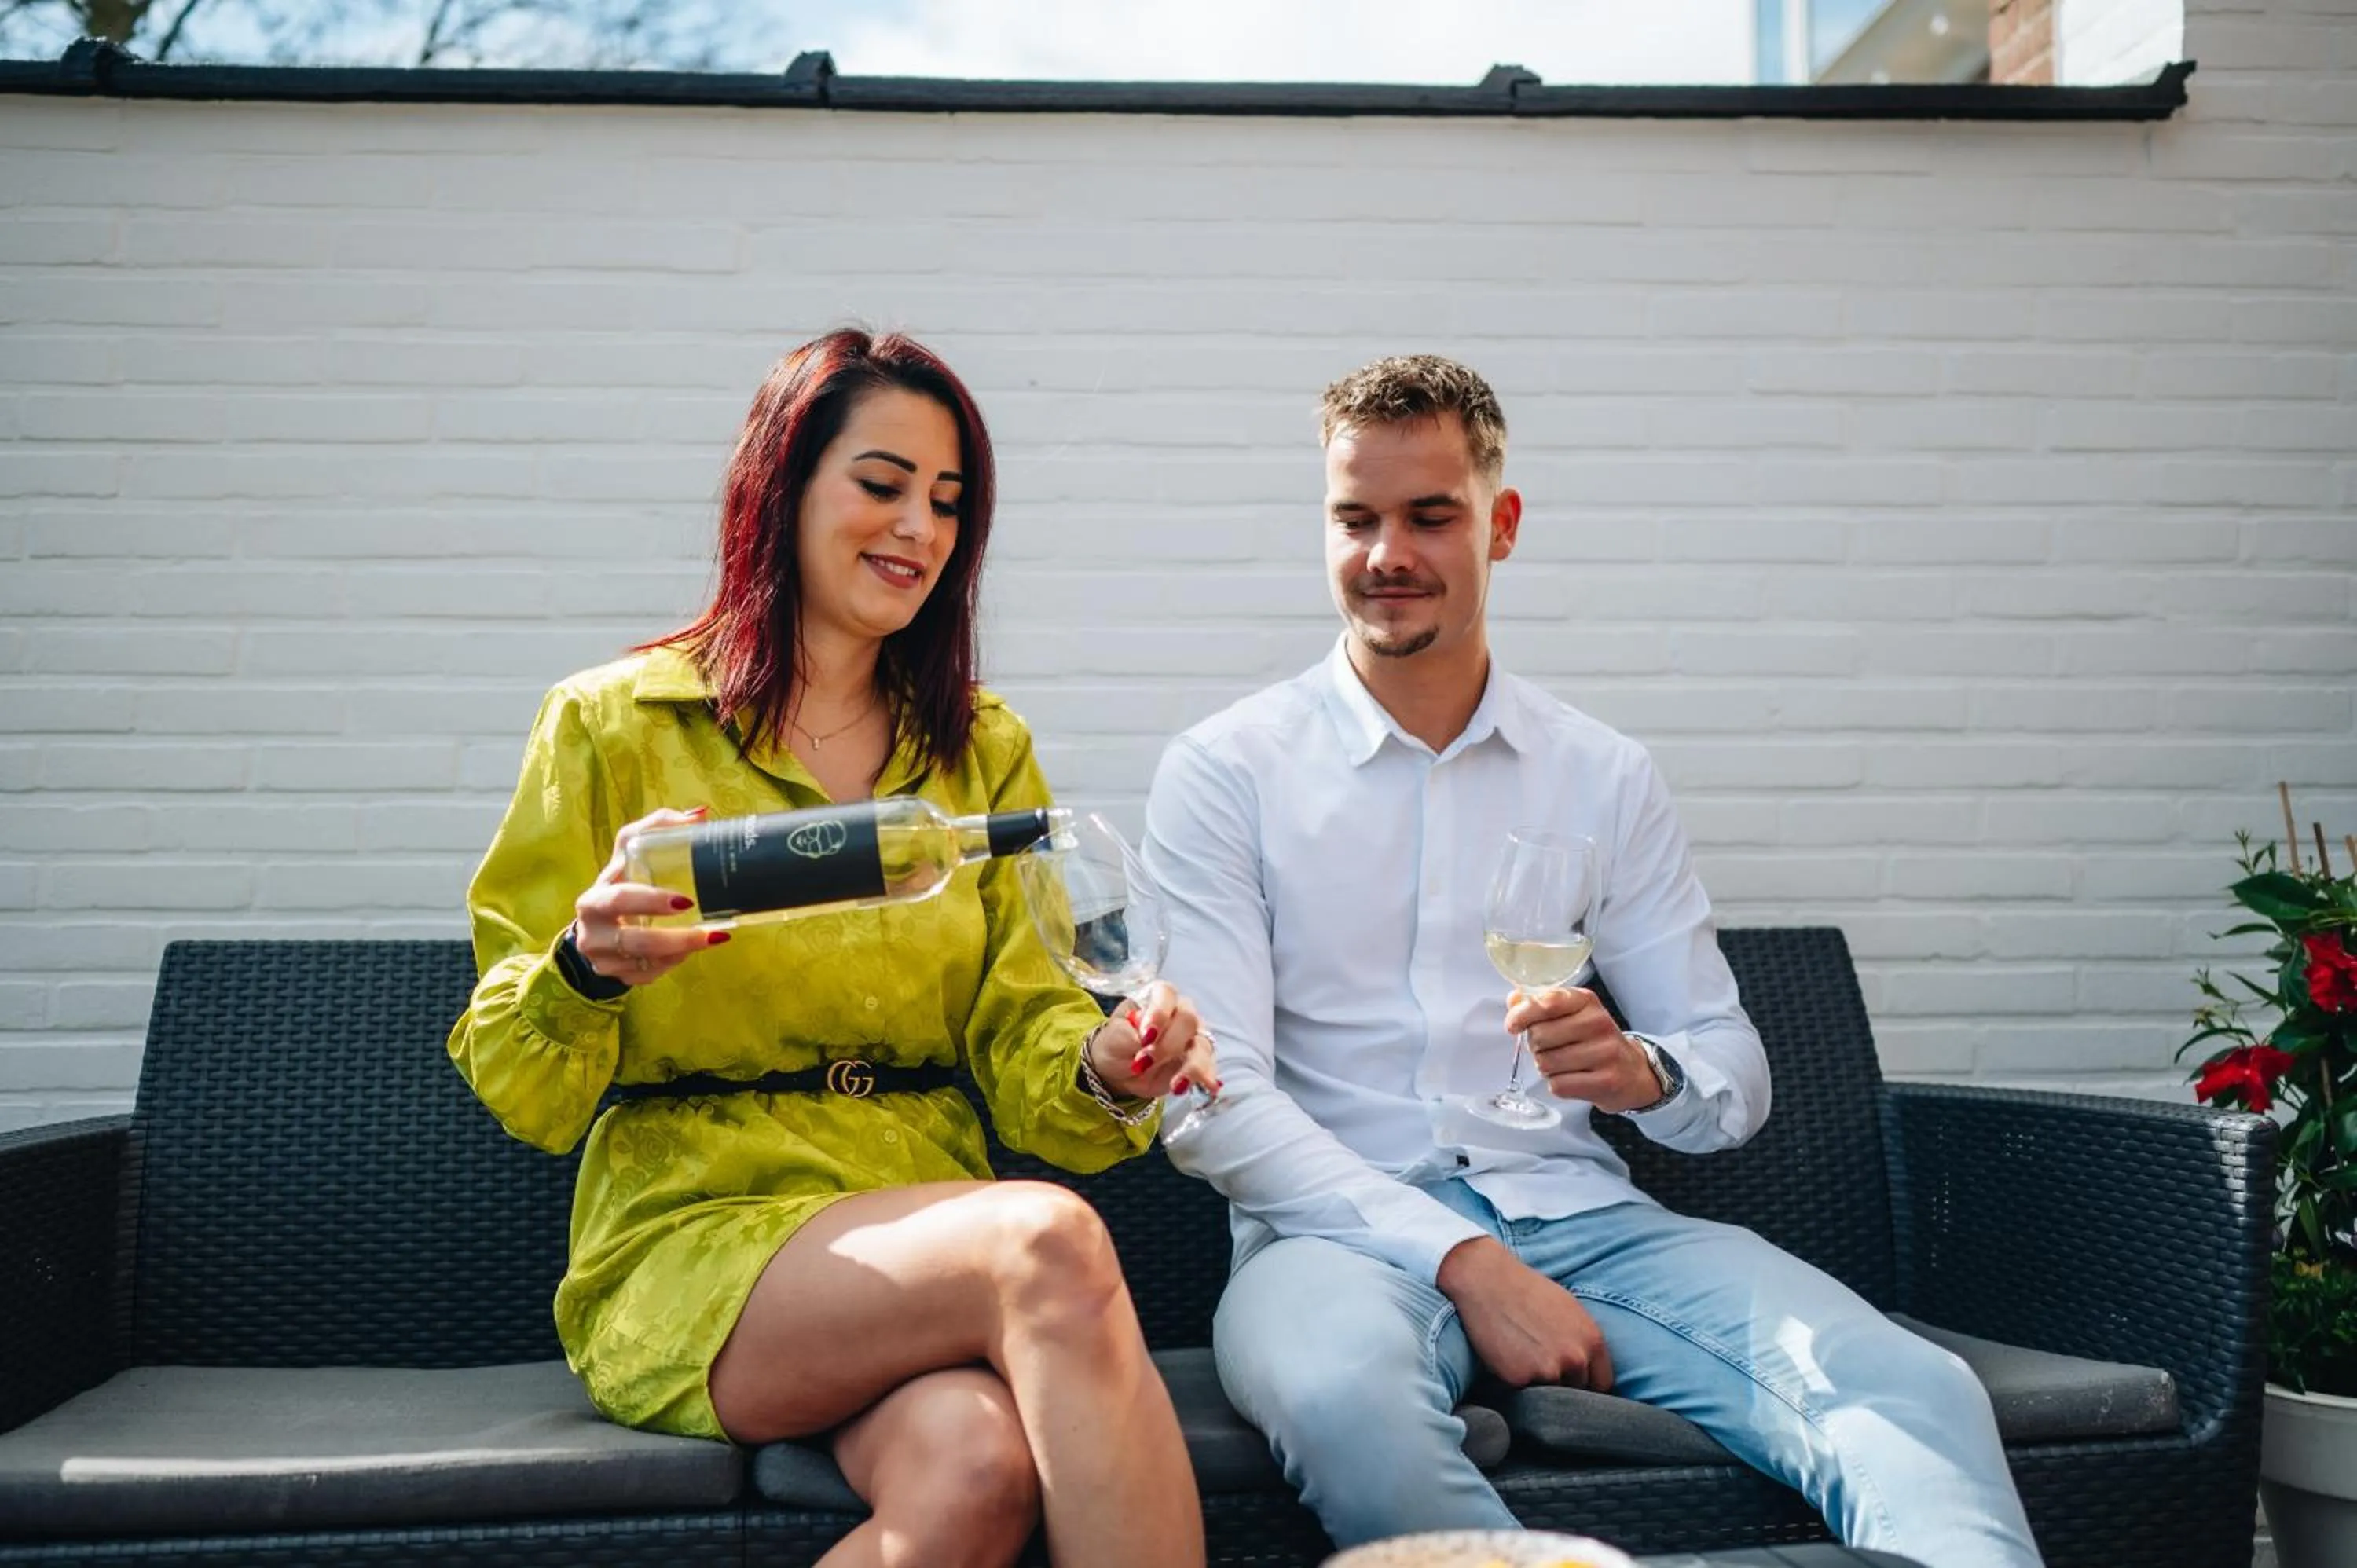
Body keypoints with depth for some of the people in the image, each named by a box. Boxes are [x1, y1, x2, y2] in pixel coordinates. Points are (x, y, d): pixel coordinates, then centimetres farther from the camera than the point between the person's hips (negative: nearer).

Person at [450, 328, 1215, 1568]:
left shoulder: (983, 749, 16)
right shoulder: (610, 724, 4)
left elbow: (1021, 1040, 9)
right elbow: (521, 1093, 3)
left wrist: (1107, 1067, -14)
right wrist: (588, 966, -20)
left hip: (923, 1218, 3)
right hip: (692, 1238, -2)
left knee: (976, 1468, -34)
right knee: (1049, 1242, -32)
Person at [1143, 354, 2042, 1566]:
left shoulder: (1606, 779, 12)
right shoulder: (1224, 771, 3)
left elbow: (1736, 1075, 12)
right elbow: (1216, 1106, -7)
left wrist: (1645, 1074, -14)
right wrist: (1462, 1262, -18)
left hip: (1577, 1215, 2)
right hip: (1346, 1229, -2)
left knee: (1913, 1396, -27)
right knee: (1342, 1398, -38)